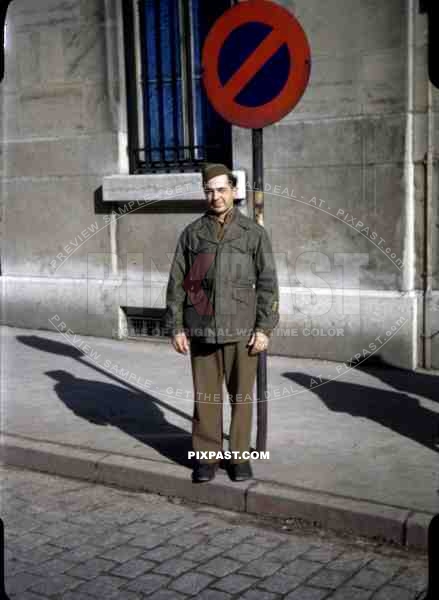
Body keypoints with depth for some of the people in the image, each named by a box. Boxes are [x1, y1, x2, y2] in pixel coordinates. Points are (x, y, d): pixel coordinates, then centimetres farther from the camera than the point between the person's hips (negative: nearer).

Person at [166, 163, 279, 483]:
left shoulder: (254, 233, 1)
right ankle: (206, 457, 17)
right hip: (202, 330, 1)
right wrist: (176, 327, 1)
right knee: (206, 396, 6)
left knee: (241, 395, 6)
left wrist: (264, 328, -8)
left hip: (242, 330, -1)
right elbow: (177, 283, 6)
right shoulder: (192, 233, 5)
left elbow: (267, 283, -2)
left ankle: (240, 456, 19)